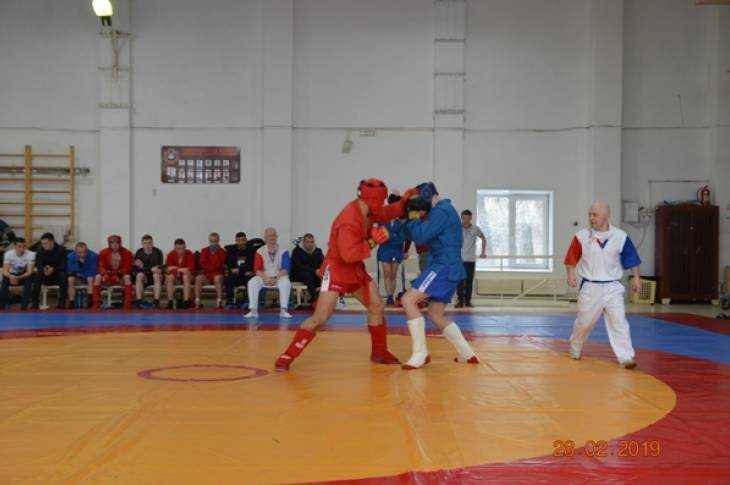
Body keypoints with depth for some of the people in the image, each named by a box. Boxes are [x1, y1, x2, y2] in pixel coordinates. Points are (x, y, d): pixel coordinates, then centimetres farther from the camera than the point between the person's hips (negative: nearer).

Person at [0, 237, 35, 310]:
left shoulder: (31, 254, -20)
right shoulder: (8, 254, -15)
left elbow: (29, 272, -24)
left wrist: (18, 278, -42)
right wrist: (11, 276, -43)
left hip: (25, 275, -1)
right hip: (13, 275, 1)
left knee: (29, 278, -35)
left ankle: (24, 306, -28)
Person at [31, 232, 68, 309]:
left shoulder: (61, 249, -10)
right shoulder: (40, 250, -4)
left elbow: (63, 266, -14)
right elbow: (39, 265, -8)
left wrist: (53, 269, -33)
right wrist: (44, 269, -32)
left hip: (57, 273, -2)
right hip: (45, 276, 2)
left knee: (63, 277, -34)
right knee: (37, 278, -29)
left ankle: (62, 304, -29)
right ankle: (35, 304, -24)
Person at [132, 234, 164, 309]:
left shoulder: (158, 252, -6)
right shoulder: (139, 253, -4)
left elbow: (160, 268, -12)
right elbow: (134, 270, -11)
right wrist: (151, 269, -25)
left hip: (155, 276, -1)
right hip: (144, 278, 1)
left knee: (156, 275, -32)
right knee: (140, 275, -30)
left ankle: (156, 302, -38)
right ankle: (138, 301, -33)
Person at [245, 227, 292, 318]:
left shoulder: (283, 251, -2)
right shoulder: (260, 251, 2)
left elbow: (285, 269, -8)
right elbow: (257, 269, -3)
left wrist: (276, 278, -23)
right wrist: (265, 278, -21)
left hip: (279, 276, -1)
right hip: (264, 277, 1)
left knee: (286, 283, -34)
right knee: (252, 283, -26)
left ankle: (283, 310, -29)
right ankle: (253, 310, -25)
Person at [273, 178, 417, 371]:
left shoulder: (368, 212, -1)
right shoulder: (349, 221, -28)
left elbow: (387, 213, 15)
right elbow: (348, 254, -33)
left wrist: (404, 201, -2)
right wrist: (372, 242, -27)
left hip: (357, 269, 9)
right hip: (336, 269, -9)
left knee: (377, 307, 10)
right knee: (320, 318, -13)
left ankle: (379, 352, 26)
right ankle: (288, 356, -5)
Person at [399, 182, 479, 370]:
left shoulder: (442, 211, -12)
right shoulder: (442, 211, 21)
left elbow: (420, 236, -18)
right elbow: (411, 235, 22)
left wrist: (413, 219, -1)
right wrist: (416, 219, 5)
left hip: (444, 266, -11)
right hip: (448, 268, 11)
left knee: (408, 300, -13)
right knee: (436, 314, 15)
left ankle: (421, 354, -13)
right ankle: (467, 354, 18)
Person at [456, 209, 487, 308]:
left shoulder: (475, 229, 1)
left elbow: (483, 238, 17)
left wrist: (483, 252, 12)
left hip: (471, 259, 1)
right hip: (459, 259, -1)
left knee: (469, 281, 4)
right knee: (460, 281, -2)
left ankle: (468, 301, 13)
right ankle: (460, 301, 5)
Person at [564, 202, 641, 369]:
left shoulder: (620, 237, -5)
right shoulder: (582, 236, -6)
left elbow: (631, 259, 5)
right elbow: (571, 258, 4)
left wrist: (636, 278, 2)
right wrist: (571, 274, -8)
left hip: (612, 287, 0)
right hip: (589, 288, 0)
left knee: (619, 322, -9)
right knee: (583, 322, 11)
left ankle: (626, 357, -6)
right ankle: (575, 350, 35)